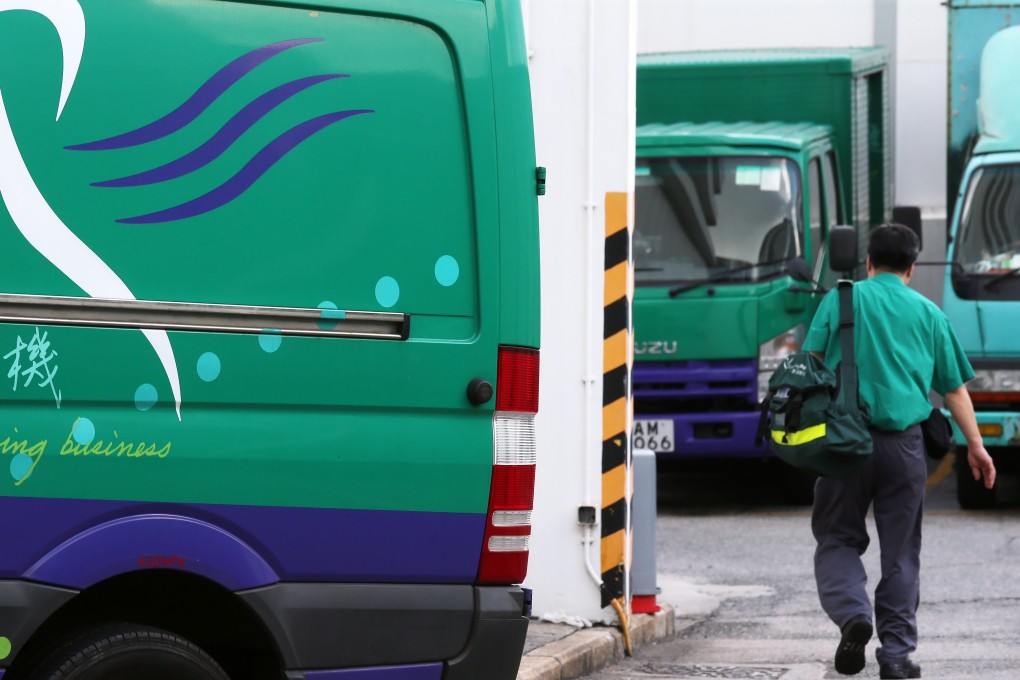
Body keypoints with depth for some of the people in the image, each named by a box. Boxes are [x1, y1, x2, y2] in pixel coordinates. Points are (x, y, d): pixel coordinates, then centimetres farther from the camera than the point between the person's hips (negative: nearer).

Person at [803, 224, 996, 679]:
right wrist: (975, 445, 17)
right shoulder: (928, 313, 11)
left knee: (837, 539, 9)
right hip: (905, 444, 1)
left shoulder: (841, 300, 5)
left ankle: (852, 613, -18)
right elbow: (954, 387, 12)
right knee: (900, 551, 9)